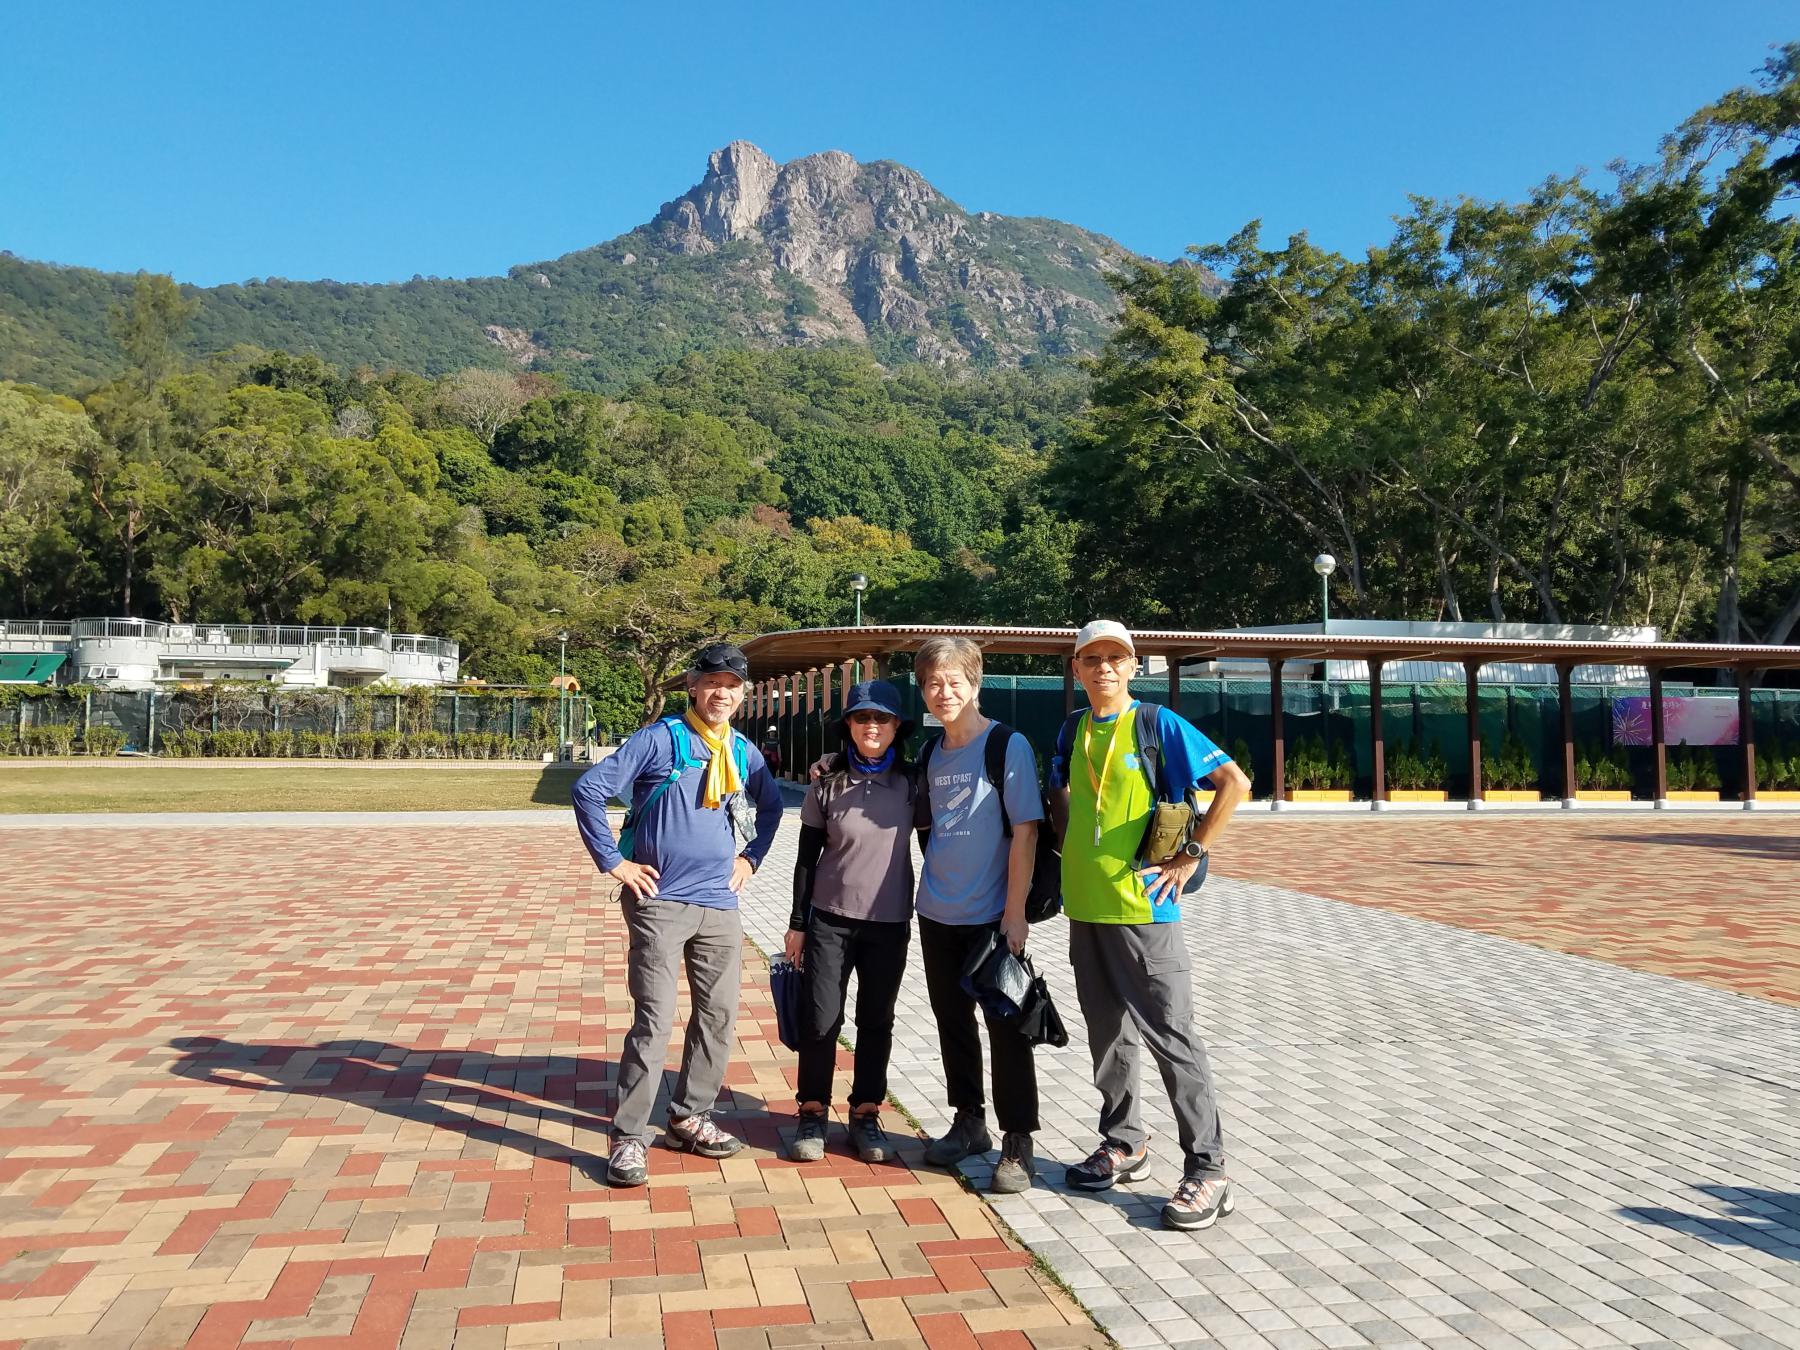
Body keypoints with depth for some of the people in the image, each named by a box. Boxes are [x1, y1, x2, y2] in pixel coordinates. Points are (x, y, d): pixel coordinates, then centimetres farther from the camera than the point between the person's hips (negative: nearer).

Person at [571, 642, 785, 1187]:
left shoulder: (743, 751, 8)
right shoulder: (660, 739, -8)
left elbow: (771, 806, 26)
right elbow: (589, 789, -12)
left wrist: (751, 856, 13)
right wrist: (614, 862, -11)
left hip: (720, 903, 6)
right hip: (660, 902, -5)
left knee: (719, 1014, 10)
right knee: (654, 1019, -6)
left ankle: (690, 1118, 25)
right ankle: (628, 1138, 6)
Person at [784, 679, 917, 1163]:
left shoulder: (912, 782, -1)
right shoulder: (827, 785, -3)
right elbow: (807, 858, 2)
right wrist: (798, 923, 2)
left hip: (889, 922, 1)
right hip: (830, 918, -1)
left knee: (876, 1021, 9)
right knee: (821, 1019, 2)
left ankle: (866, 1114, 24)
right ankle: (812, 1114, 19)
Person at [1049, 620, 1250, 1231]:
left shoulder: (1158, 724, -7)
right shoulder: (1073, 729, 10)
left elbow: (1234, 781, -11)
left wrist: (1191, 855, -11)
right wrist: (1070, 848, 11)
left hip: (1142, 906, -6)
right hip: (1084, 906, 6)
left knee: (1170, 1035, -3)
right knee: (1107, 1033, 16)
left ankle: (1207, 1171, 7)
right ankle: (1124, 1144, 31)